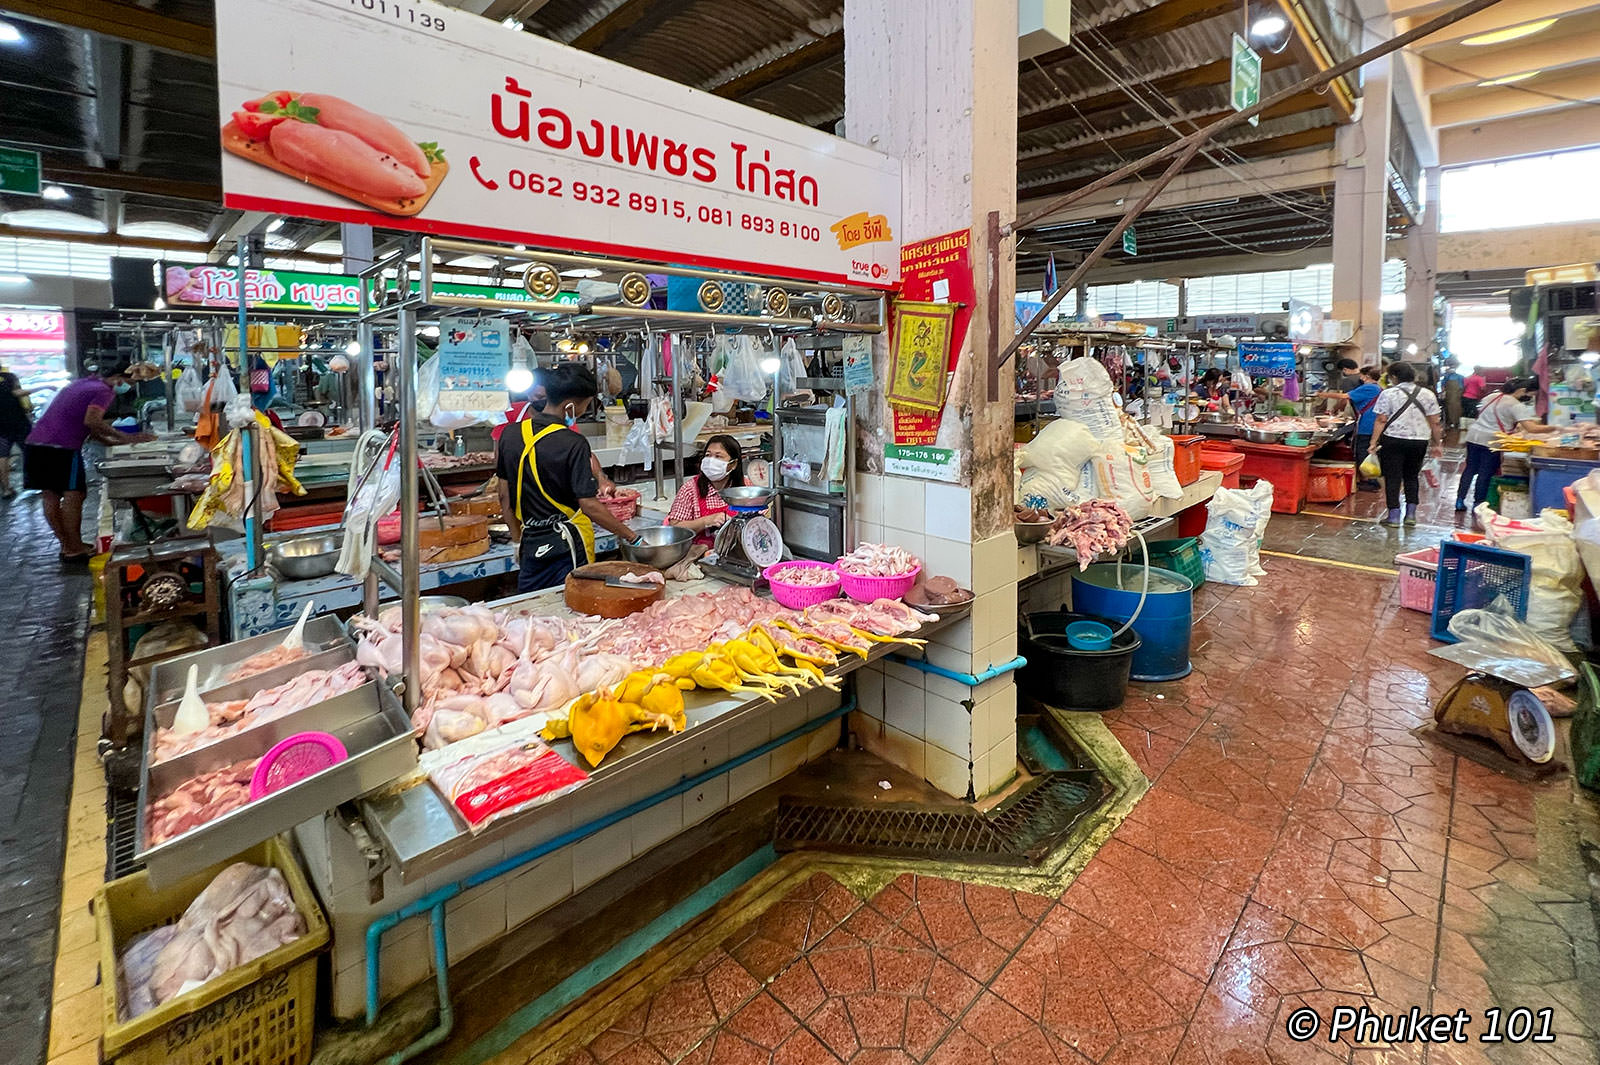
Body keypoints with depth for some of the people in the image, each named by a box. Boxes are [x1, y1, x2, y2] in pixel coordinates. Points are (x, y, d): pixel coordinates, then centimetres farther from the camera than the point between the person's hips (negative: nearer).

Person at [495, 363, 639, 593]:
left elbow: (505, 497, 9)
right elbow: (589, 506, -19)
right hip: (566, 548, -6)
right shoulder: (573, 444, -17)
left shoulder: (510, 434, 2)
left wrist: (518, 540, 19)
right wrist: (631, 537, -11)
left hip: (530, 546, 6)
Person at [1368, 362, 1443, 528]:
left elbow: (1381, 420, -10)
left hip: (1393, 441, -4)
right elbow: (1434, 422, 7)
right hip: (1419, 441, 4)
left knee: (1392, 477, 1)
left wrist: (1374, 441, -8)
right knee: (1412, 477, 15)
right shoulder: (1428, 394, 6)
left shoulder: (1388, 393, -6)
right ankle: (1411, 514, 15)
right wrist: (1438, 444, 13)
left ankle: (1394, 516, 1)